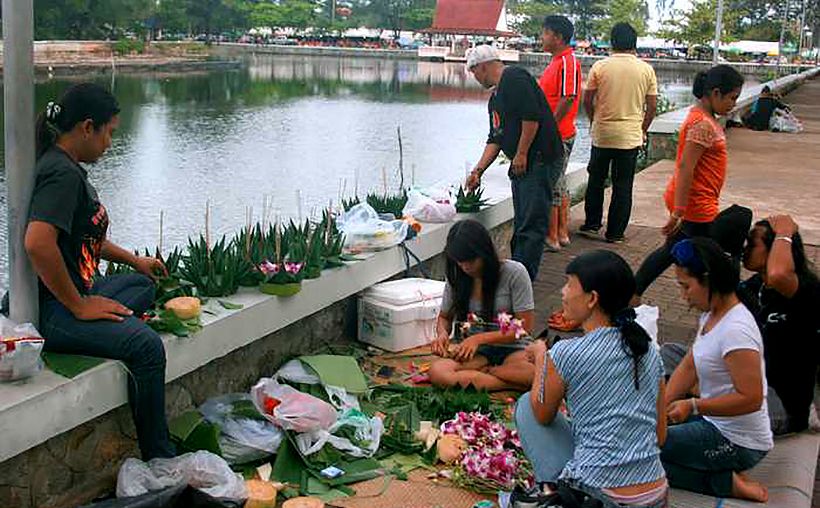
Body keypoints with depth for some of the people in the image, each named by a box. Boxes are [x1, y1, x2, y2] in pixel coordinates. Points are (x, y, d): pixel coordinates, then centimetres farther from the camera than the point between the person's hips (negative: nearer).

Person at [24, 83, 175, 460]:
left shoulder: (67, 167, 15)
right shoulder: (62, 173, -18)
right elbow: (38, 243, -33)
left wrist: (133, 260, 32)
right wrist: (79, 306, -24)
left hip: (77, 293, 12)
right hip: (52, 311, -12)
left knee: (145, 284, 28)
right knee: (145, 345, -26)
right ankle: (159, 460, -12)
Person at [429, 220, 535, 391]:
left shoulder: (514, 273, -9)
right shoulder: (456, 278, 2)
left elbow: (525, 327, -9)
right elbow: (444, 317, 18)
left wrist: (480, 338, -17)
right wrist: (443, 333, -7)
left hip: (512, 350, -4)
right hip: (477, 352, 4)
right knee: (437, 372, -31)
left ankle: (483, 371, -15)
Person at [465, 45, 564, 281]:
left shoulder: (515, 78, -10)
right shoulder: (495, 98, 21)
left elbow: (532, 117, -19)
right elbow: (495, 139, 23)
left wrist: (521, 154, -16)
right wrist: (478, 170, 17)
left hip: (541, 161, -10)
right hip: (520, 165, 10)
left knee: (532, 225, -9)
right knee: (521, 225, 12)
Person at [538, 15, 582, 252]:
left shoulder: (568, 62, -17)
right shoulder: (558, 61, 15)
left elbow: (568, 98, -24)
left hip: (557, 135, -10)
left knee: (552, 186, -4)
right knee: (559, 184, 15)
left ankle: (552, 238, 3)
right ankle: (562, 233, 24)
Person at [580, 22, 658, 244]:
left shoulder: (600, 67, -6)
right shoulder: (646, 70, -2)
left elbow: (587, 101, -2)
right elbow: (652, 106, 0)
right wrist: (642, 130, 14)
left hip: (602, 134, 0)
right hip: (630, 136, 0)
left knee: (596, 180, 17)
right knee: (623, 186, 7)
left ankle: (591, 225, 23)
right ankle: (615, 232, 11)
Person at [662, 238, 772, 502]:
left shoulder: (735, 330, -26)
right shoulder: (711, 314, 4)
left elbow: (751, 399, -28)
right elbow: (688, 367, 8)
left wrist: (693, 406, -28)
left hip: (738, 443, -10)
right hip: (715, 423, 10)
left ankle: (725, 482, -8)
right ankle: (722, 475, 5)